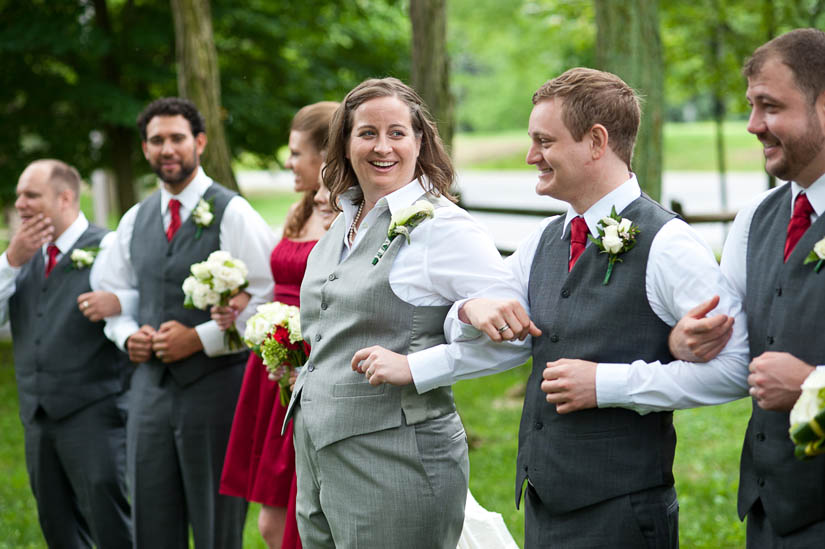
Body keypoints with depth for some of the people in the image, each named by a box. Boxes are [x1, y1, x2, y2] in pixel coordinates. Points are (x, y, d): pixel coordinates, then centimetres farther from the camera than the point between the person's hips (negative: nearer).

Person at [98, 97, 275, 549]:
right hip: (151, 385, 6)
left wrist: (201, 338, -16)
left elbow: (267, 300, -12)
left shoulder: (232, 214, -6)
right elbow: (113, 294, 22)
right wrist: (127, 335, 1)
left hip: (215, 387, -6)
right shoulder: (135, 220, 13)